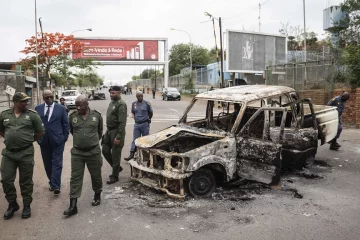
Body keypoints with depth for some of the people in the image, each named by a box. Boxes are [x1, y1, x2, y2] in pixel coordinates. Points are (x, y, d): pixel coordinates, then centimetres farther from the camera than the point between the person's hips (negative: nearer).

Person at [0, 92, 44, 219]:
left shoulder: (32, 115, -3)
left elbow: (40, 132, 4)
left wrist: (27, 140, 7)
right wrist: (11, 139, 10)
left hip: (26, 153, -3)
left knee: (26, 181, 7)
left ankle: (27, 206, 22)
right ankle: (12, 204, 26)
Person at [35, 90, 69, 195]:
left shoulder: (61, 108, -1)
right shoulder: (38, 108, 6)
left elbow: (66, 124, 1)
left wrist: (65, 137, -4)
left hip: (57, 140, -3)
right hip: (44, 141, 3)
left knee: (57, 163, -4)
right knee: (47, 164, 11)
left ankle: (56, 186, -3)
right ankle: (52, 182, 25)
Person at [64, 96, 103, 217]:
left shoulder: (97, 115, -4)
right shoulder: (72, 116, -1)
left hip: (94, 152, -1)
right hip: (77, 152, 1)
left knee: (96, 176, 12)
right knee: (75, 178, 0)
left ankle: (97, 195, 36)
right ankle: (73, 206, 5)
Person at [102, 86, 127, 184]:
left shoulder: (121, 104, -16)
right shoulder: (112, 103, 14)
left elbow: (122, 123, -21)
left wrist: (118, 137, -23)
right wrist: (107, 131, 18)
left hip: (116, 132, -9)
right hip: (109, 131, 9)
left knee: (115, 154, -1)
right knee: (105, 151, 10)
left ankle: (115, 176, 11)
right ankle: (117, 167, 28)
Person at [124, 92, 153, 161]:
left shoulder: (147, 103, -7)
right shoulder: (134, 104, 3)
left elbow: (151, 113, 4)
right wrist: (136, 119, 13)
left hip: (145, 124, -3)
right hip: (137, 124, 3)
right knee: (135, 140, 3)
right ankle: (132, 154, 4)